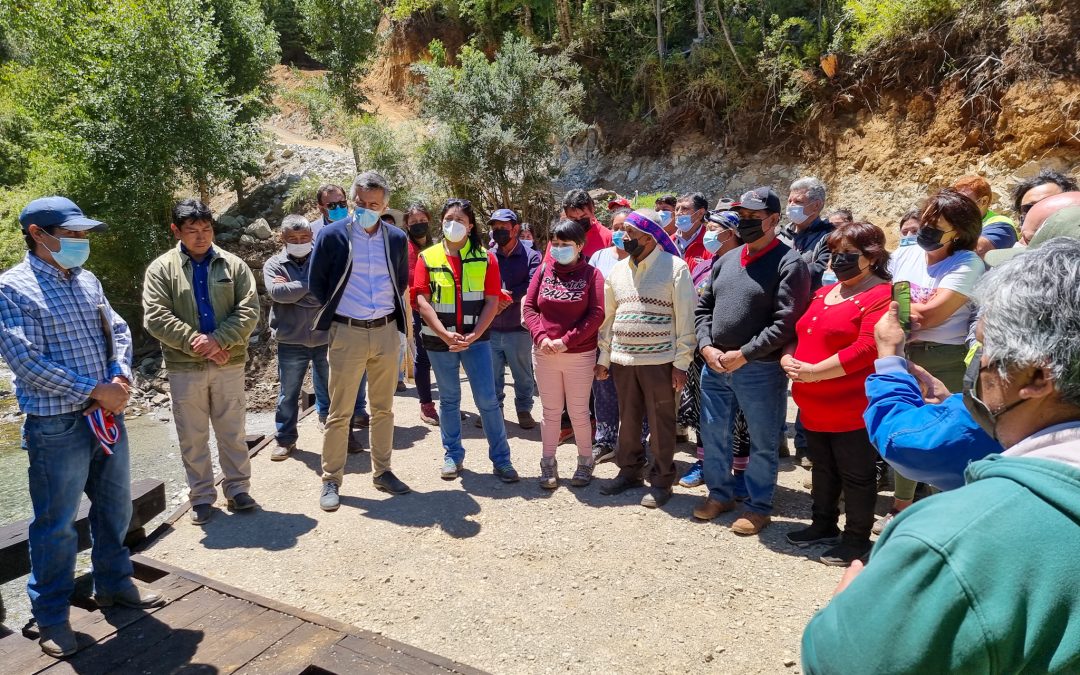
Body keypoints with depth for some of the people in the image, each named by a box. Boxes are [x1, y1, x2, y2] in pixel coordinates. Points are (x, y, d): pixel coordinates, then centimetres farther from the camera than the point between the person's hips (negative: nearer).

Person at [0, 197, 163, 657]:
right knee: (56, 525, 6)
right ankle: (51, 616, 24)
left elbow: (118, 331, 11)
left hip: (108, 414, 7)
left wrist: (120, 376, -8)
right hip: (56, 426, -6)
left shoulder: (87, 280, 10)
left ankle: (113, 583, 38)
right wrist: (94, 390, -18)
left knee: (114, 507, 19)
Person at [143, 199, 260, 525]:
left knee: (233, 432, 10)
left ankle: (237, 489, 25)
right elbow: (156, 317, -9)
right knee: (193, 438, 9)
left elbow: (249, 310, -5)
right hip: (184, 367, 0)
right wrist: (195, 342, -17)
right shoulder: (161, 269, 0)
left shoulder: (233, 265, 3)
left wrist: (218, 340, -18)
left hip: (229, 364, 1)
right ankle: (201, 496, 23)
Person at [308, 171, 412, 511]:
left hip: (386, 331, 3)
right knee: (339, 412, 1)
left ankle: (382, 472, 25)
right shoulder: (332, 235, -5)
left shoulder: (396, 238, 4)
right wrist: (338, 309, 5)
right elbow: (316, 284, 2)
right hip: (347, 333, -3)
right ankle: (331, 480, 13)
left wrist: (389, 310, 11)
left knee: (383, 408, 12)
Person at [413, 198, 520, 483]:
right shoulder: (428, 257, 0)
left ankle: (501, 459, 8)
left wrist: (473, 336, -13)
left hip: (476, 339, -1)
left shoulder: (486, 258, 0)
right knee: (449, 399, 12)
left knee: (488, 399, -2)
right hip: (439, 341, 1)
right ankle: (453, 456, 25)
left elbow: (492, 302, -3)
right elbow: (422, 301, -6)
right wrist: (445, 334, -16)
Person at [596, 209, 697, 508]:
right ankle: (629, 471, 31)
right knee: (628, 420, 15)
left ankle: (661, 481, 18)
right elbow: (608, 316, 14)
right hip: (622, 360, 5)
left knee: (661, 423, 4)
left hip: (660, 361, -5)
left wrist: (681, 363, -11)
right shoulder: (618, 270, 9)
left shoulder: (675, 268, -7)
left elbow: (685, 318, -8)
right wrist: (603, 357, 11)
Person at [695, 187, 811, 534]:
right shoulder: (726, 259, 10)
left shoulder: (789, 263, -10)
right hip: (715, 365, 6)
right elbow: (703, 307, 14)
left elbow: (786, 322, -17)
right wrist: (707, 346, -2)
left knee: (762, 443, 8)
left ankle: (758, 506, 25)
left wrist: (743, 354, -18)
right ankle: (720, 493, 34)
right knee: (713, 434, 16)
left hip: (760, 369, -6)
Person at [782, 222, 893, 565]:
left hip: (852, 409, -8)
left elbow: (867, 349, -24)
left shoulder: (881, 295, -14)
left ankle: (857, 538, 23)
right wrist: (789, 358, -3)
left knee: (856, 476, 7)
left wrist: (813, 371, -23)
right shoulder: (822, 293, 14)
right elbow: (799, 334, 19)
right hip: (814, 406, 8)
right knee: (822, 469, 22)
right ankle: (823, 524, 38)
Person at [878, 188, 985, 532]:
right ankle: (901, 505, 33)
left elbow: (932, 314, -19)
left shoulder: (968, 264, -11)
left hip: (943, 363, -6)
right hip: (901, 356, 6)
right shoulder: (904, 255, 6)